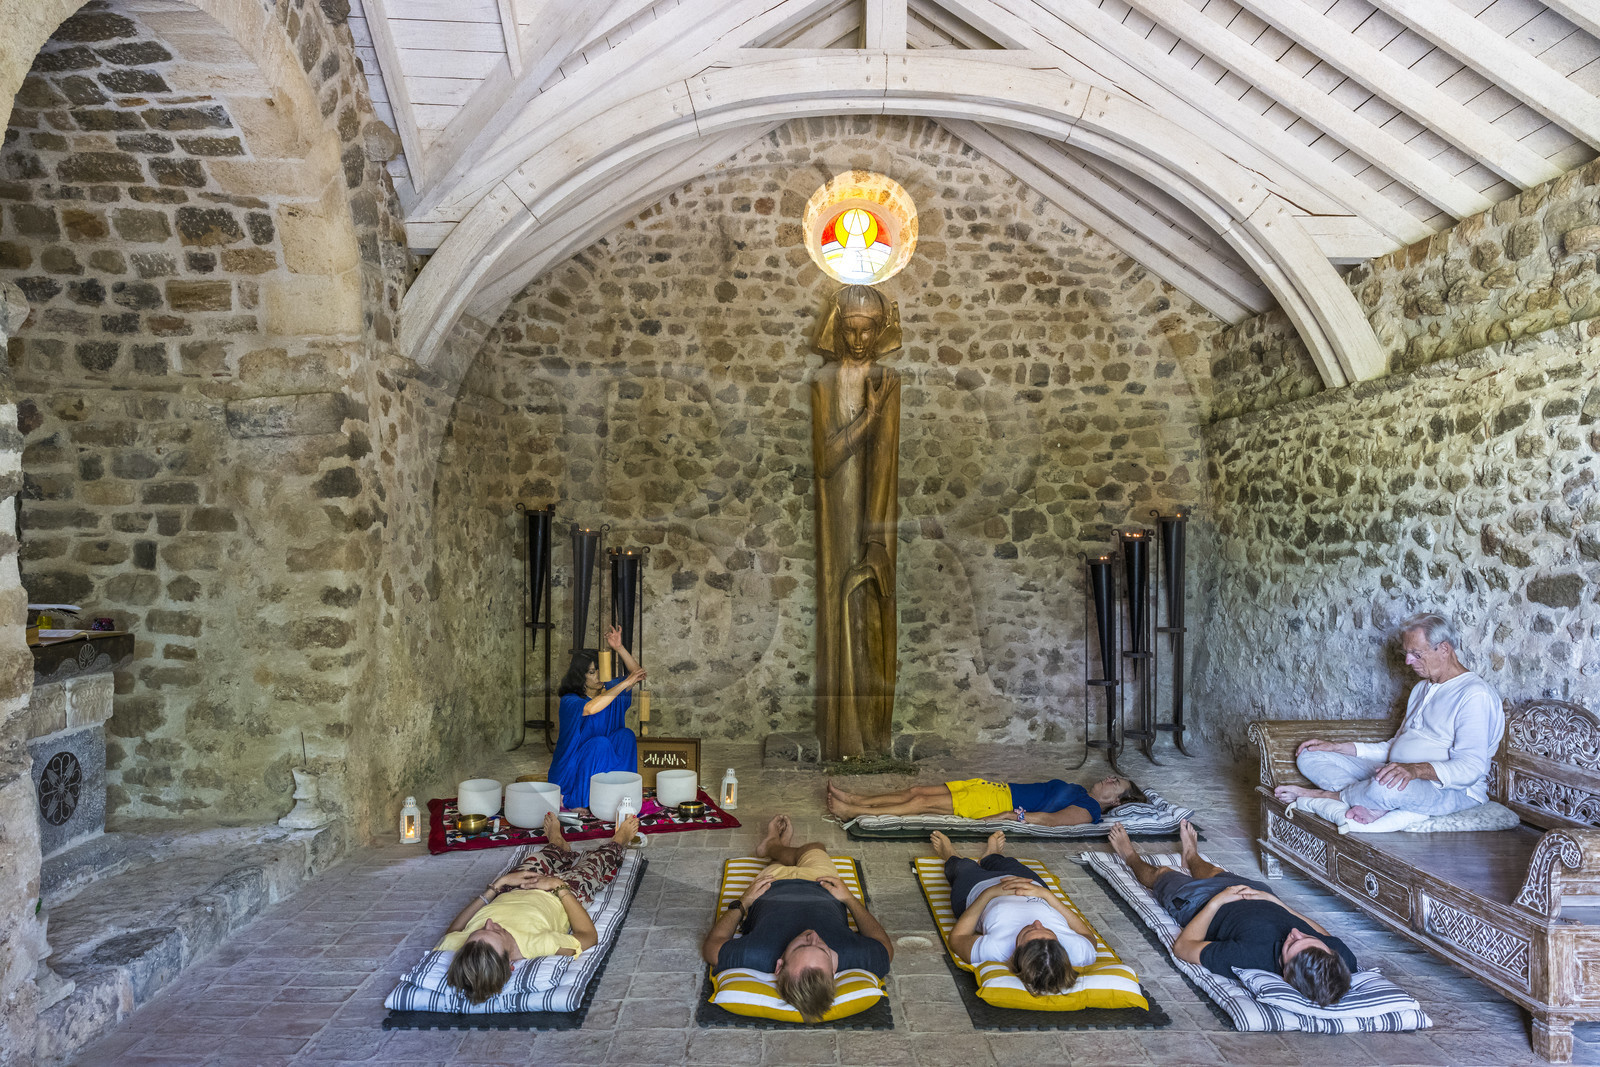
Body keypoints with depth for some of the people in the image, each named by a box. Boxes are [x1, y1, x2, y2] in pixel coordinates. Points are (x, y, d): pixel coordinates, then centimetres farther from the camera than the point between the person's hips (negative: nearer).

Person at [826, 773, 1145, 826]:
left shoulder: (1088, 810, -5)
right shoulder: (1077, 791, 21)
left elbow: (1051, 818, -20)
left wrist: (1012, 815, -27)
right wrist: (989, 780, 22)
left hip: (1000, 801, -8)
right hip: (996, 789, 8)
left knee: (923, 802, -14)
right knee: (917, 791, 0)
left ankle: (854, 811, -10)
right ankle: (853, 800, 4)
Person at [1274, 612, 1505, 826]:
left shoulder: (1475, 694, -11)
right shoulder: (1421, 689, 21)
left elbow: (1469, 769, -21)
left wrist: (1415, 770, -38)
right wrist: (1338, 746, 13)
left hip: (1452, 790, -9)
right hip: (1402, 777, 9)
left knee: (1386, 787, -45)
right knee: (1310, 757, -5)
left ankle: (1320, 795, -16)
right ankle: (1377, 805, -30)